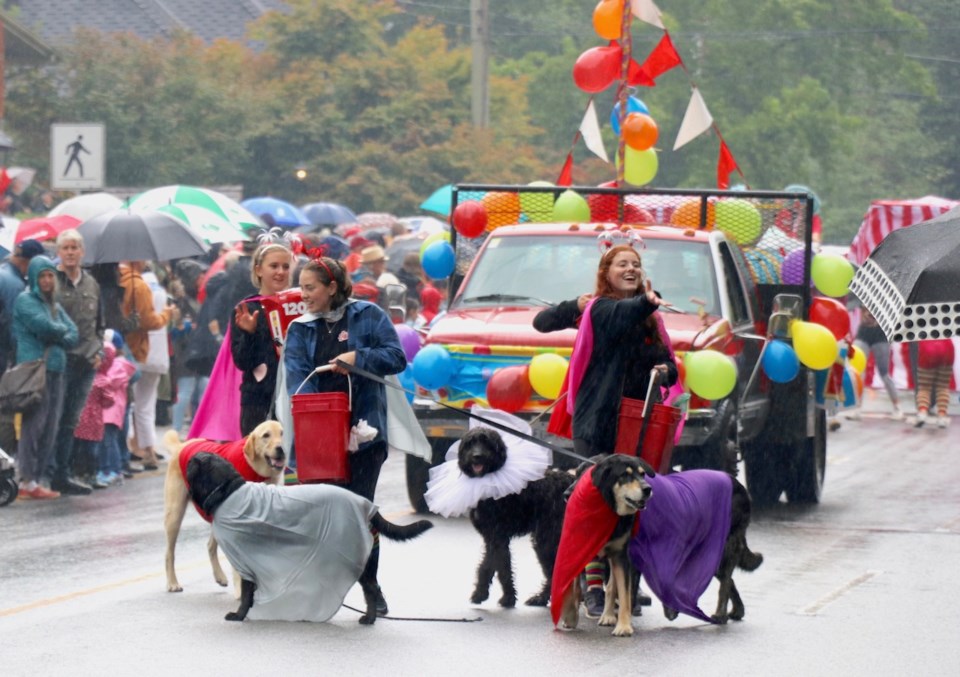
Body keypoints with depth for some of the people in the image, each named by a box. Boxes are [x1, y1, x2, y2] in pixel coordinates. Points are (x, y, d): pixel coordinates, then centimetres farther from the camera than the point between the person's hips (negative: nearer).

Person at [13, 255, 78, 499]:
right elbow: (43, 326, -15)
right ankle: (27, 481, -11)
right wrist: (62, 330, 3)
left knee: (49, 428, 5)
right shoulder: (25, 301, -2)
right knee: (33, 425, -10)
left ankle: (39, 478, 8)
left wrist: (55, 338, -6)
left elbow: (73, 334, 12)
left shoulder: (54, 305, 20)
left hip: (55, 370, 7)